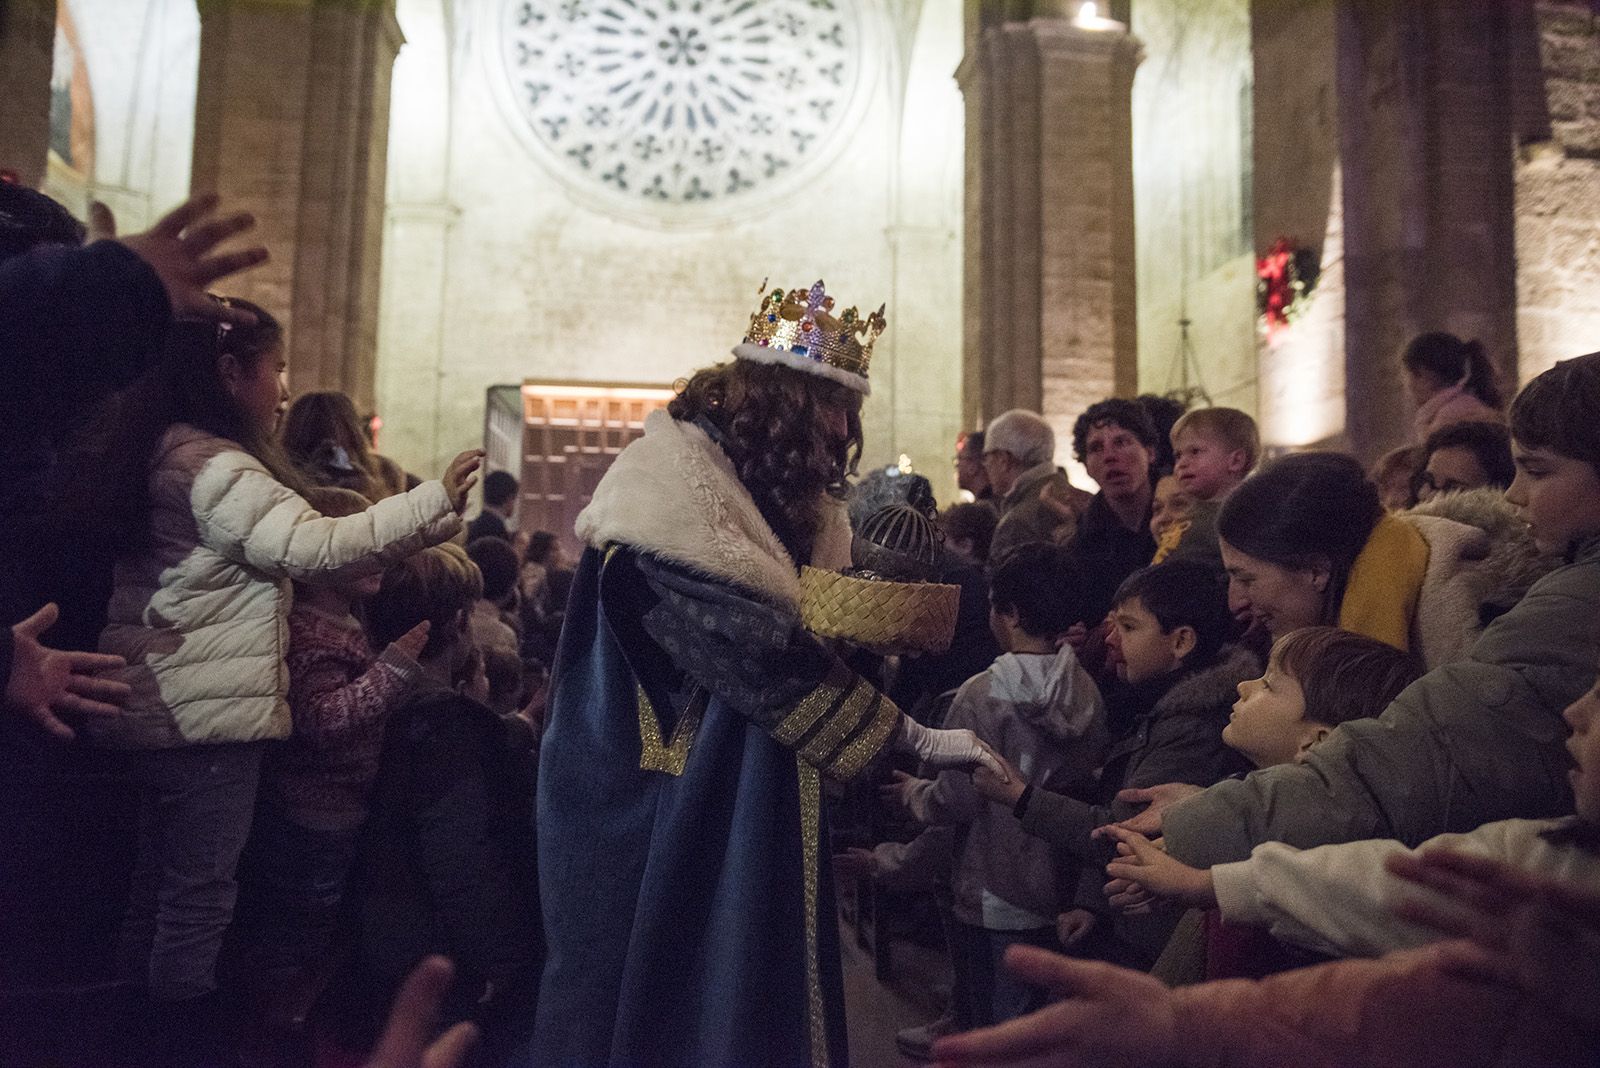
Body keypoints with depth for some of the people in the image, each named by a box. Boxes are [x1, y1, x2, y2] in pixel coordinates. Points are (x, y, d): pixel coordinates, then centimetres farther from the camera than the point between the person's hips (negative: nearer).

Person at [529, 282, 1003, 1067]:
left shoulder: (773, 494, 8)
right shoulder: (673, 481, -20)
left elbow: (809, 624, 12)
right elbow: (761, 652, -27)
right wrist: (913, 738, -25)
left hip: (741, 801, 8)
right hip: (651, 802, -8)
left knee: (745, 1000, 14)